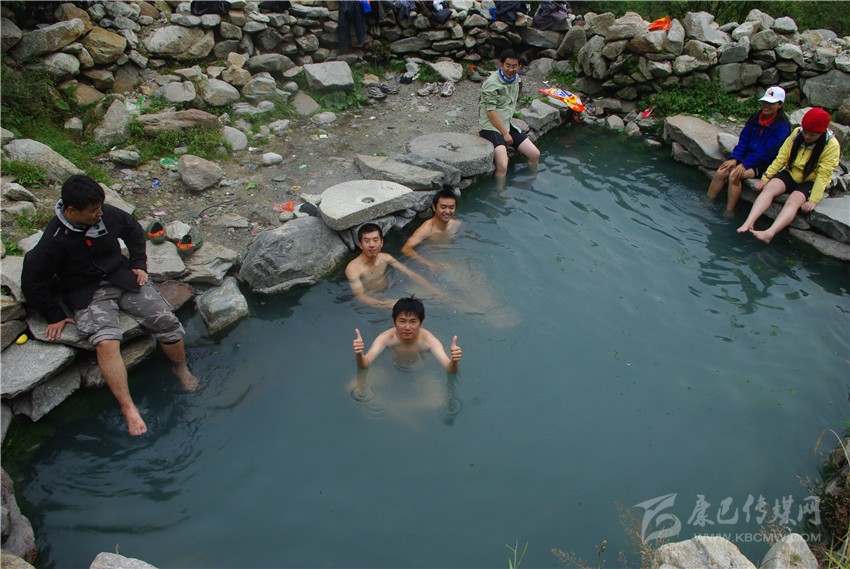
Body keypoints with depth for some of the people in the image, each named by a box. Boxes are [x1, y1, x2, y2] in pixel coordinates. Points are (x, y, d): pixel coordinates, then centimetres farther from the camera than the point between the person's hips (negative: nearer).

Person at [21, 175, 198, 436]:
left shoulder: (108, 214, -7)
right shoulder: (54, 240, -18)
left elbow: (134, 230, 16)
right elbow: (32, 283, -8)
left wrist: (139, 265, 9)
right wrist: (54, 316, -5)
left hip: (123, 277, 4)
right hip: (88, 294, -4)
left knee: (166, 320, -12)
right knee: (106, 343, -30)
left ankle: (181, 369, 16)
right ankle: (128, 408, -22)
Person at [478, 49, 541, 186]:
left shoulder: (515, 79, 10)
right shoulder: (492, 83, -16)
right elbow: (491, 112, -17)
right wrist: (505, 133, -14)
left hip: (507, 125, 8)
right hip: (491, 127, -8)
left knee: (535, 154, 6)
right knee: (502, 166, -28)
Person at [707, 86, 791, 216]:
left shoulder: (781, 127, -14)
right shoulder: (756, 118, 6)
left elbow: (765, 152, -19)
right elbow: (743, 140, 4)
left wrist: (744, 165, -24)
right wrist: (734, 159, -10)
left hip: (764, 164, -6)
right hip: (747, 156, 7)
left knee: (734, 175, -30)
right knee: (720, 172, -16)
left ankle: (729, 212, -22)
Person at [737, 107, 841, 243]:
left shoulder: (831, 145, -14)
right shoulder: (797, 134, -4)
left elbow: (823, 176, -18)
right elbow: (781, 158, -3)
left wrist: (813, 201, -25)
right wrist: (765, 178, -10)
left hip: (810, 182, -4)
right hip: (791, 174, 4)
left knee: (793, 201, -32)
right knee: (769, 188, -26)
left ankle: (769, 233, -55)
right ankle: (748, 223, -45)